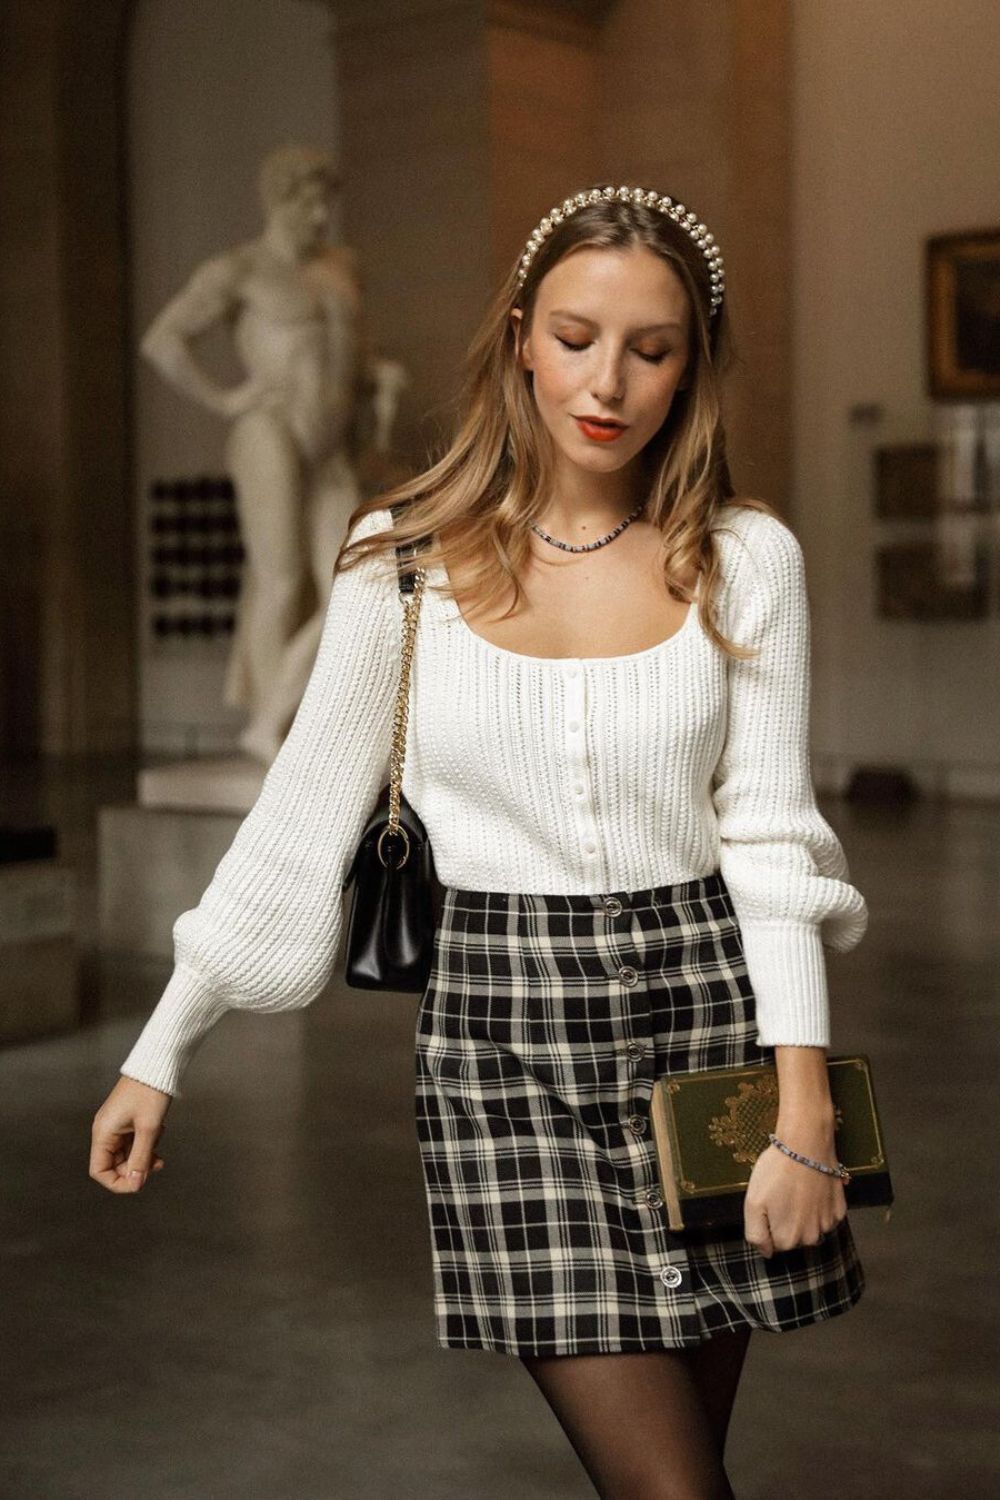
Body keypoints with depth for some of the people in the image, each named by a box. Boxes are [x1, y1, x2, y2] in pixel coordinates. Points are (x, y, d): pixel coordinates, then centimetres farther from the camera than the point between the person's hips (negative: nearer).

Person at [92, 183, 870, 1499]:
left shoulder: (745, 559, 0)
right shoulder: (406, 555, -1)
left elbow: (770, 836, -1)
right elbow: (299, 815, 4)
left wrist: (803, 1101, -11)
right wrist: (159, 1054, 6)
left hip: (703, 1003, 1)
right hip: (501, 1022, -1)